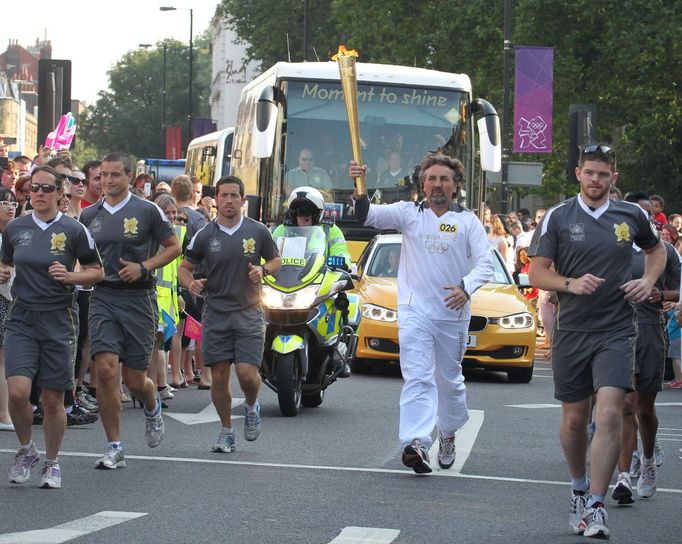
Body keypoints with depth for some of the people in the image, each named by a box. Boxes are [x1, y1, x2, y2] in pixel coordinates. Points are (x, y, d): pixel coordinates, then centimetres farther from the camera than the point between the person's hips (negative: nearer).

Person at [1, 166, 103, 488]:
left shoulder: (74, 231, -2)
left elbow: (97, 271, 3)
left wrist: (70, 276, -15)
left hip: (59, 321, -1)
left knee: (53, 399, 3)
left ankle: (52, 463, 23)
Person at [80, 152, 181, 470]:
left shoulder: (147, 211, 0)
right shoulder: (89, 216, 9)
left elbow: (173, 247, 4)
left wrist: (143, 267, -9)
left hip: (138, 298, -2)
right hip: (102, 298, 2)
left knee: (135, 380, 1)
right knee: (105, 369, -13)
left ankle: (152, 408, 40)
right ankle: (114, 448, -5)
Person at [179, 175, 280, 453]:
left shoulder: (258, 231, 2)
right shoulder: (204, 235, 2)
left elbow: (276, 260, 15)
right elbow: (184, 267, 10)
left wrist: (263, 270, -7)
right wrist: (191, 283, -12)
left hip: (249, 312, -1)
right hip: (215, 313, 1)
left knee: (247, 373, -12)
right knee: (219, 376, 0)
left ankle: (251, 406, 22)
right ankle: (226, 431, 17)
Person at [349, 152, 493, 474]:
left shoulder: (468, 221, 4)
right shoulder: (409, 213, 3)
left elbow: (485, 264, -3)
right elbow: (370, 216, -11)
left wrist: (466, 287, -23)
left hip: (453, 314, 2)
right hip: (415, 311, -2)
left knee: (450, 381, 17)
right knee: (417, 378, -14)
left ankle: (448, 434, 38)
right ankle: (416, 444, -27)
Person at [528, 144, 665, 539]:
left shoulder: (632, 216, 6)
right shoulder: (558, 218, 1)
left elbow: (656, 248, 25)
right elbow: (537, 272, 1)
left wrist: (648, 281, 6)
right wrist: (571, 284, -18)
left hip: (616, 332, -1)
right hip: (572, 330, 1)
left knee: (609, 413, -16)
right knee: (574, 418, 9)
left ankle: (596, 507, -16)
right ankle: (579, 489, 34)